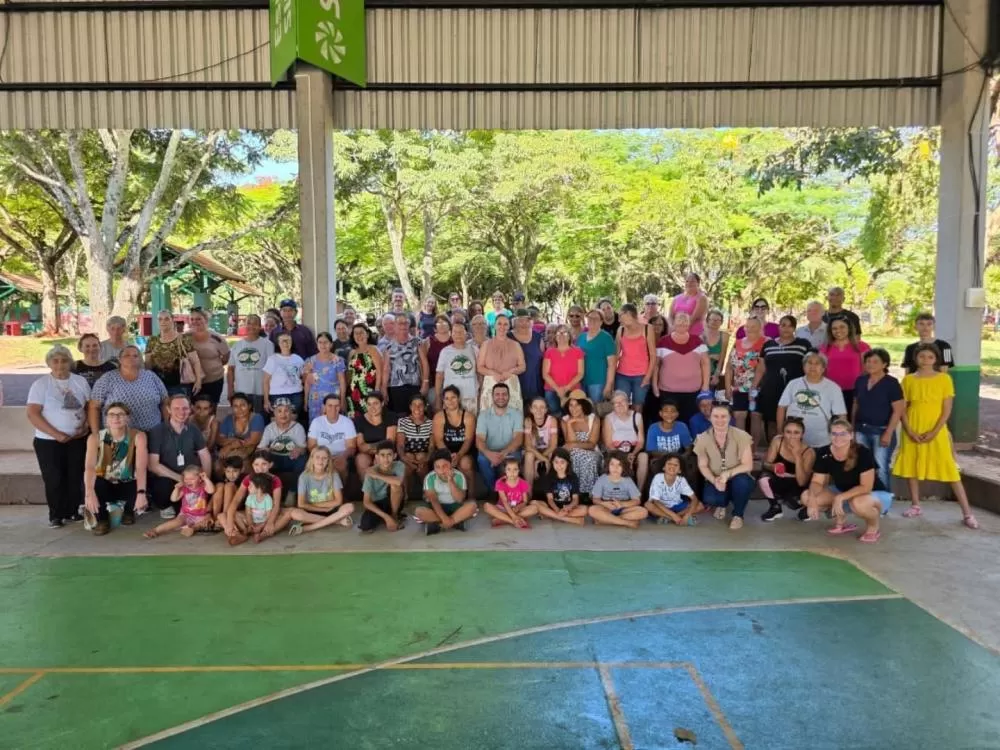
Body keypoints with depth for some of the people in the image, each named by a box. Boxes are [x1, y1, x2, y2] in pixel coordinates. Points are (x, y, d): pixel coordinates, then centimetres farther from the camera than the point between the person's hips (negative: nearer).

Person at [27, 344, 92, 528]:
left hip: (78, 439, 3)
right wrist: (56, 434, -18)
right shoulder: (40, 384, -6)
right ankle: (56, 515, 14)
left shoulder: (80, 381, 5)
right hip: (48, 441, -3)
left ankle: (74, 511, 21)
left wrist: (87, 425, -7)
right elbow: (32, 413, -13)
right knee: (54, 479, 1)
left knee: (76, 477, 7)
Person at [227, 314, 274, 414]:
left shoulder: (267, 344, 1)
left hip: (260, 391, -3)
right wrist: (230, 389, 5)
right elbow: (231, 369, 13)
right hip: (240, 392, 3)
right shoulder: (237, 345, 12)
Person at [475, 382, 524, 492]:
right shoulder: (483, 414, 3)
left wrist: (504, 453, -32)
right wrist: (489, 453, -33)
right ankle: (492, 491, -13)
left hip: (509, 453, -1)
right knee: (482, 459, -33)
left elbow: (518, 439, -12)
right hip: (490, 453, 1)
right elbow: (479, 440, -8)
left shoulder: (517, 413, 1)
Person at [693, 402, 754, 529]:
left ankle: (738, 514, -4)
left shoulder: (741, 436, -17)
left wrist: (728, 474, -30)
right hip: (715, 480, 1)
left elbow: (748, 465, -15)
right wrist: (714, 480, -20)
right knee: (709, 499, -30)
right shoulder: (702, 439, -10)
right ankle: (722, 503, 14)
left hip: (737, 479, -1)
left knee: (741, 481, -37)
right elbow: (703, 465, 0)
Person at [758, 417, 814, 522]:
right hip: (779, 483, 1)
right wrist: (773, 467, -37)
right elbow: (766, 464, -12)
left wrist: (797, 455, -36)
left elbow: (802, 482, -27)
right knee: (764, 478, -31)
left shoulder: (809, 452, -22)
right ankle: (775, 507, -2)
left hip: (797, 487, -1)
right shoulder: (777, 441, -16)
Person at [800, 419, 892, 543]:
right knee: (807, 496, -14)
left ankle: (873, 528, -6)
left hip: (876, 494, -5)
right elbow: (817, 482, -10)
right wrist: (812, 499, -30)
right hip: (842, 493, 6)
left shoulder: (863, 453, -28)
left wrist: (840, 497, -38)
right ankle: (842, 523, 10)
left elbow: (866, 487, -30)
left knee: (858, 503, -42)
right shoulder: (824, 454, -14)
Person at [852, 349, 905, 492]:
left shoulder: (891, 383, -7)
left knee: (881, 468, -2)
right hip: (861, 430, 5)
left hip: (881, 431, -5)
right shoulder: (860, 380, 8)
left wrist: (888, 433, -15)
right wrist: (852, 428, 12)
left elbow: (898, 411, -10)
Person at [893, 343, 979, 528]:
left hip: (936, 431, -2)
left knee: (950, 470, -3)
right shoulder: (908, 380, 2)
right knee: (911, 467, 9)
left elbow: (947, 409, -5)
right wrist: (909, 430, -8)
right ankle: (915, 505, 24)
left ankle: (967, 512, 2)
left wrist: (934, 432, -13)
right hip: (913, 431, 3)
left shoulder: (944, 379, -3)